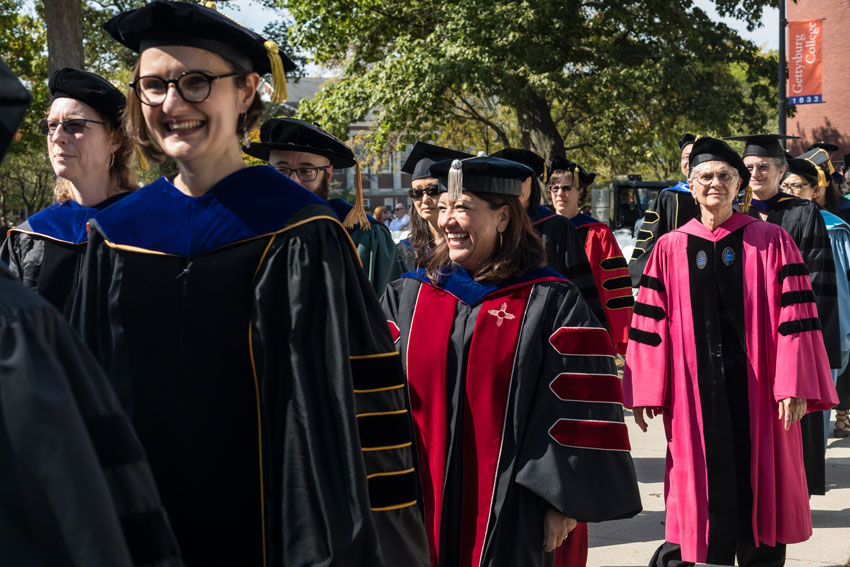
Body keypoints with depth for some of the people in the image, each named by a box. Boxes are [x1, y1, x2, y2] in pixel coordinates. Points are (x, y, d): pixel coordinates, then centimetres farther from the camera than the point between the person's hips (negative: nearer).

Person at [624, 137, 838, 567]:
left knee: (758, 482, 6)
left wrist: (794, 387, -10)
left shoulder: (771, 241, 2)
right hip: (696, 390, 1)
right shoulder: (670, 249, 6)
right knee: (705, 491, 3)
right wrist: (645, 393, 0)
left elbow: (795, 317, -2)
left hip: (756, 387, 0)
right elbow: (650, 324, 5)